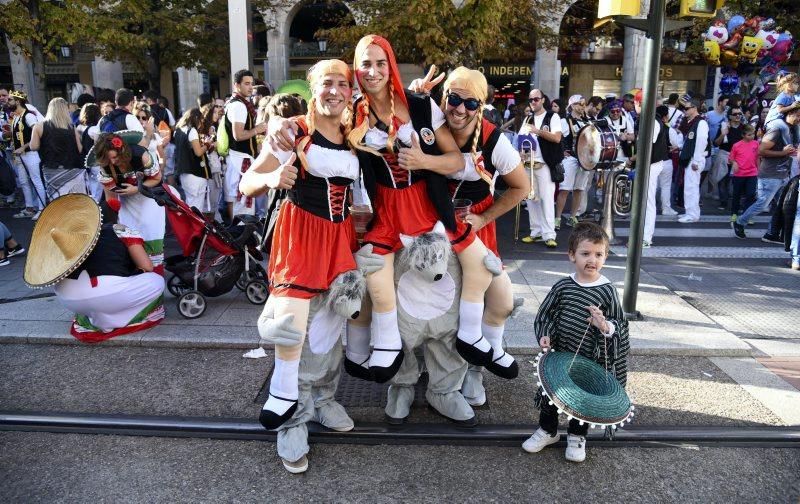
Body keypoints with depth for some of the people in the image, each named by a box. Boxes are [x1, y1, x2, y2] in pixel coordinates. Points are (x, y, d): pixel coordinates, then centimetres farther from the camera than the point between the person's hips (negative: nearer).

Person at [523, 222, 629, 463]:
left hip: (591, 359, -2)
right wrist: (546, 335, -10)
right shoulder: (563, 287, -5)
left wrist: (606, 326, -25)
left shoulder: (607, 291, -10)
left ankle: (577, 436, 39)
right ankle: (547, 430, 40)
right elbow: (545, 314, 5)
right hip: (559, 354, 2)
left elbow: (620, 326, -5)